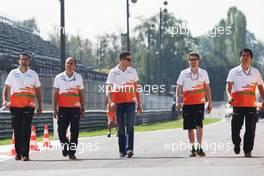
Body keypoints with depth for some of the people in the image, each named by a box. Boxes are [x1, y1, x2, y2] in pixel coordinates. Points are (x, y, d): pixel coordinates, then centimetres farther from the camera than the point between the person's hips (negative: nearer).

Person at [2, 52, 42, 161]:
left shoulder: (33, 74, 10)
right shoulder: (13, 73, 9)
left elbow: (38, 91, 13)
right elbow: (6, 88, 8)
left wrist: (40, 106, 9)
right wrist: (4, 100, -9)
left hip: (28, 106, -1)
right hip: (15, 105, 1)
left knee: (26, 129, -11)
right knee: (16, 129, 5)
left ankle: (25, 154, -14)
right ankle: (18, 153, 15)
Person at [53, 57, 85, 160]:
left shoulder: (78, 77, 8)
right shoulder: (59, 77, 6)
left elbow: (81, 94, 11)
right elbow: (55, 94, 7)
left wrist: (82, 109, 7)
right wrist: (54, 109, 2)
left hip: (75, 108, 0)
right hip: (62, 108, 0)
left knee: (74, 131, -2)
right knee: (61, 130, -4)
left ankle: (72, 152, 4)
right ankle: (65, 145, 21)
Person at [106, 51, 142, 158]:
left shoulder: (132, 71, 8)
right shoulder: (113, 72, 0)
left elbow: (136, 88, 14)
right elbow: (109, 88, -2)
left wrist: (139, 103, 11)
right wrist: (111, 102, -17)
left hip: (130, 102, 1)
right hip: (118, 103, -1)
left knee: (130, 125, -12)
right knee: (120, 127, 4)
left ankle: (129, 149, -15)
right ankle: (122, 150, 12)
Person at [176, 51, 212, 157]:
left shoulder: (203, 73, 7)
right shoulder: (184, 73, 5)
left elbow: (207, 88, 12)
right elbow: (179, 88, 6)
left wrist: (210, 103, 10)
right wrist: (178, 102, -5)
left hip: (199, 103, -1)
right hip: (187, 104, 1)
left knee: (199, 125, -13)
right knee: (190, 127, 4)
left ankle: (199, 147, -10)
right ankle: (193, 149, 12)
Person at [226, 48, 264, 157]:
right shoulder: (234, 71, 5)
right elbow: (229, 86, -3)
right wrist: (229, 96, -22)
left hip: (251, 104, 1)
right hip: (237, 104, -1)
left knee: (251, 129, -2)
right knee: (235, 127, -2)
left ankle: (248, 150, 6)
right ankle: (236, 144, 25)